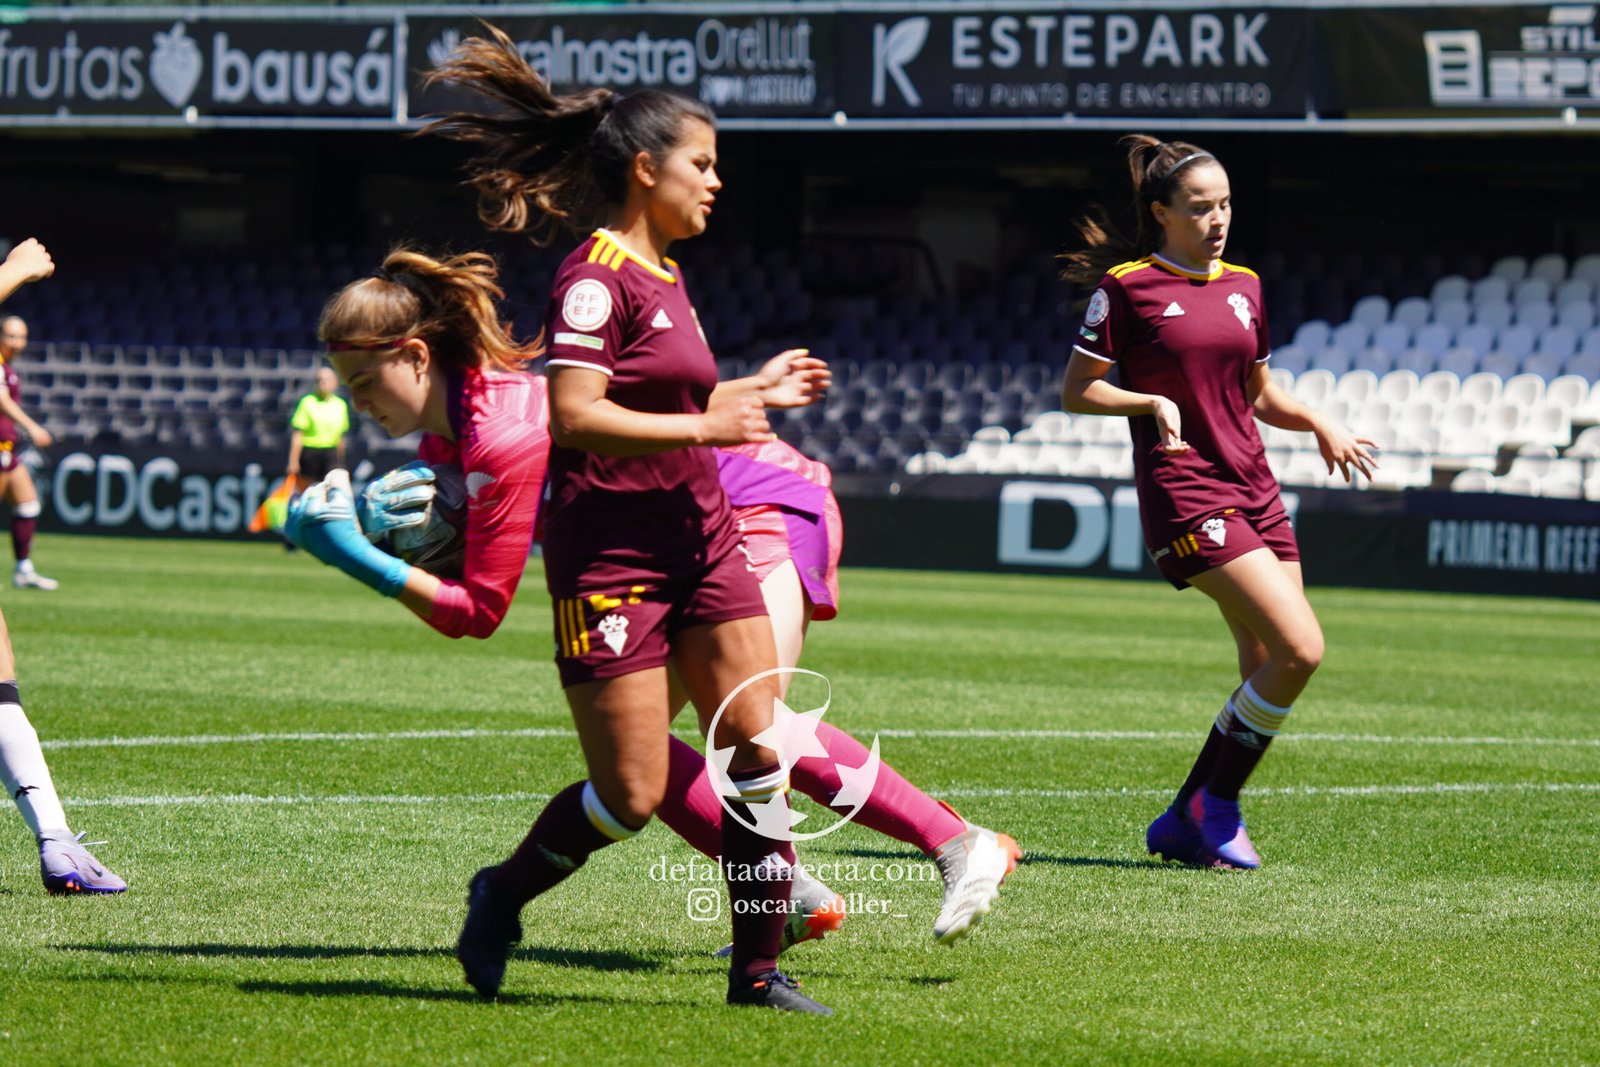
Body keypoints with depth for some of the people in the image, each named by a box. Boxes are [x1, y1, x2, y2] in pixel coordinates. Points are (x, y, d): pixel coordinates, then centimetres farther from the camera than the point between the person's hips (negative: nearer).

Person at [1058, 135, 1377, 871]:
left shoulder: (1243, 286, 15)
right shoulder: (1126, 287, -4)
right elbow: (1076, 392, -3)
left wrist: (1318, 425, 8)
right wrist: (1152, 403, -18)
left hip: (1254, 491, 7)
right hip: (1185, 496, -7)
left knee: (1270, 670, 0)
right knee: (1300, 648, -18)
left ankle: (1185, 821, 13)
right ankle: (1217, 808, -2)